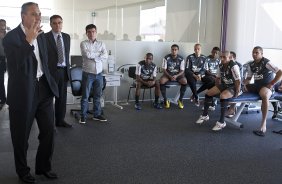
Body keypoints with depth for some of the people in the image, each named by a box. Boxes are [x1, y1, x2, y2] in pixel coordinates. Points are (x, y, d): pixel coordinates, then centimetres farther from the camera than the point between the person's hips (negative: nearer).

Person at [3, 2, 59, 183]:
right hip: (23, 92, -6)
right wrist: (29, 40, -25)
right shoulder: (11, 37, -11)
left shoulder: (41, 35, 9)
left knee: (49, 131, 11)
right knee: (21, 135, 9)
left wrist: (50, 84, 15)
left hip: (43, 88, 6)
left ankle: (44, 166, 30)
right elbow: (16, 65, -24)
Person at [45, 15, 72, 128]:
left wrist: (68, 68, 13)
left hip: (64, 71, 5)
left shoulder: (67, 37, 11)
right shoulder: (45, 37, -7)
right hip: (51, 71, -5)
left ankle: (60, 120, 23)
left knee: (62, 97, 11)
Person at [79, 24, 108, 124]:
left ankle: (97, 114, 22)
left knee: (97, 95, 11)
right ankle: (83, 116, 12)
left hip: (99, 73, 3)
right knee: (85, 96, 2)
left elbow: (105, 56, -6)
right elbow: (87, 54, -18)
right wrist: (99, 53, -7)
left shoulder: (101, 44, 8)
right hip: (88, 73, -3)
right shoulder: (84, 43, -1)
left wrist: (93, 56, -13)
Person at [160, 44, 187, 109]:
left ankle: (180, 100, -10)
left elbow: (182, 71, -4)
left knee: (185, 81, -29)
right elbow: (164, 69, -7)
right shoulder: (166, 58, -8)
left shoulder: (181, 59, -5)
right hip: (168, 74, 0)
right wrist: (170, 76, -22)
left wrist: (176, 76, -24)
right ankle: (165, 100, -16)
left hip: (178, 74, 1)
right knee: (161, 81, -31)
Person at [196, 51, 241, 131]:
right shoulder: (221, 66, 0)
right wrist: (216, 89, 9)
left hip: (233, 87, -8)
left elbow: (238, 81, -22)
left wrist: (237, 93, -19)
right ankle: (204, 115, 15)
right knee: (208, 93, -2)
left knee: (222, 96, -35)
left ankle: (221, 122, -27)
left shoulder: (233, 66, -23)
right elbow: (218, 78, 14)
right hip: (224, 85, 8)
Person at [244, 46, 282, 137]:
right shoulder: (251, 65, 7)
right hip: (256, 85, 7)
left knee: (264, 95, -41)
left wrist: (272, 84, -17)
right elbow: (248, 78, 13)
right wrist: (244, 83, -9)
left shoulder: (266, 62, -13)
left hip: (266, 86, -7)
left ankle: (263, 124, -39)